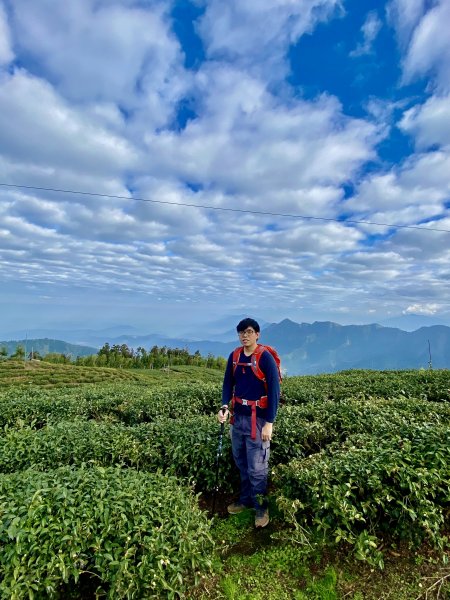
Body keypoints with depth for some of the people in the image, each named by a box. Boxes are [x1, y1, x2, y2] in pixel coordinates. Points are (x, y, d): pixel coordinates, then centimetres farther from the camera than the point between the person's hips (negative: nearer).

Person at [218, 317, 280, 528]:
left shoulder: (265, 357, -14)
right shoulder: (234, 357, 2)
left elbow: (274, 391, -14)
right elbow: (228, 383, 8)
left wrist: (269, 423, -16)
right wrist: (225, 406, -9)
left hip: (258, 418, -5)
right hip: (238, 416, 6)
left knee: (257, 467, 2)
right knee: (241, 462, 19)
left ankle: (261, 507, 24)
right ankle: (246, 499, 39)